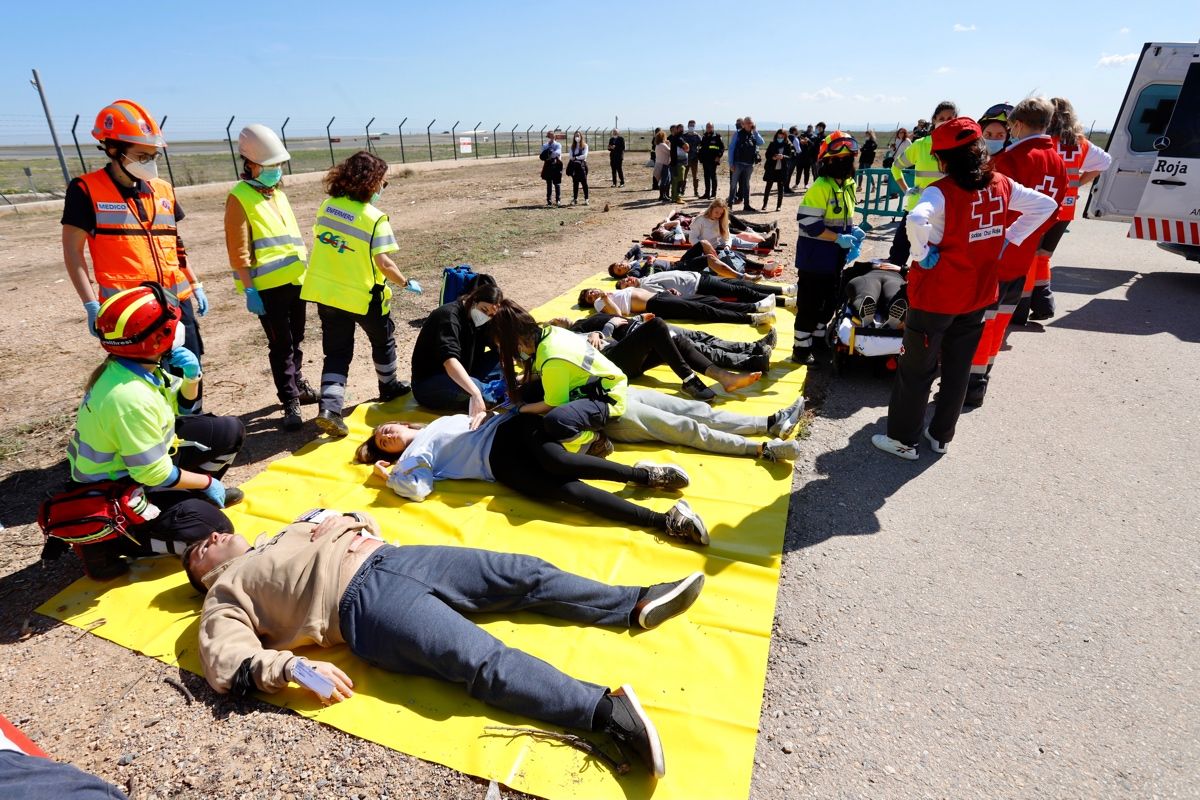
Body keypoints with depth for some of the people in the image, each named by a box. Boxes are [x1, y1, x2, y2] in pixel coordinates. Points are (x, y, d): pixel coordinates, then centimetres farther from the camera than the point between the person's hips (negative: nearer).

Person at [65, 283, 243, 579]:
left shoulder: (141, 364, -7)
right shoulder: (130, 398, -34)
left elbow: (183, 407, 9)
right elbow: (154, 474, -28)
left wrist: (191, 377, -12)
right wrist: (208, 482, -13)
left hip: (143, 456, 9)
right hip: (115, 490, -9)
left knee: (230, 431, 4)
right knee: (210, 530, -20)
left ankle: (191, 496, 20)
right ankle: (105, 541, -2)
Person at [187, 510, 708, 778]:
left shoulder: (281, 535, 34)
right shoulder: (227, 591, 15)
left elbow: (342, 522, 38)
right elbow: (227, 666, -1)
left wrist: (355, 528, 14)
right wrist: (295, 667, -16)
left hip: (390, 557, 7)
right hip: (363, 601, -7)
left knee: (524, 572, -6)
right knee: (481, 659, -28)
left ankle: (635, 605, -4)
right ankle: (607, 711, -38)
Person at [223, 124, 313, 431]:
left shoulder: (278, 192, 16)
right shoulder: (240, 197, -8)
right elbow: (238, 250, -14)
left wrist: (306, 269, 20)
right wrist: (249, 289, -18)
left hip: (295, 279, 7)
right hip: (267, 286, -7)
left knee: (296, 339, 17)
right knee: (280, 344, -3)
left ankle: (297, 385, 33)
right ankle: (290, 403, 3)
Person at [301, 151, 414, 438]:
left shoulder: (327, 205, 2)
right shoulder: (374, 218, -17)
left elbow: (319, 241, 10)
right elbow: (383, 263, -20)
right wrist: (406, 283, -5)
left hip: (324, 290, 5)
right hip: (362, 295, -5)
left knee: (337, 351, 9)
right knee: (383, 341, 21)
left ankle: (329, 408, -6)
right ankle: (389, 387, 39)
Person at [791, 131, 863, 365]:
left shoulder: (848, 185, 9)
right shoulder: (820, 187, -18)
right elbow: (809, 224, -22)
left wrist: (853, 231, 1)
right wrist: (839, 238, -23)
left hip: (835, 259, 9)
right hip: (815, 257, -8)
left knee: (830, 302, 17)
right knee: (810, 305, -1)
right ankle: (801, 349, 11)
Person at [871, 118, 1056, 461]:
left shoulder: (942, 191, -18)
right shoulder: (1001, 185, 2)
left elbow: (916, 220, -39)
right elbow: (1045, 205, 12)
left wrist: (922, 255, -23)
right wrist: (1008, 239, 10)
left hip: (935, 295, -6)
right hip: (978, 294, 6)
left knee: (916, 369, 7)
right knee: (958, 368, 17)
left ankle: (903, 439, 17)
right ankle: (941, 436, 30)